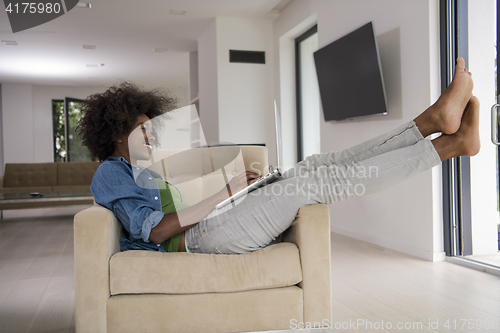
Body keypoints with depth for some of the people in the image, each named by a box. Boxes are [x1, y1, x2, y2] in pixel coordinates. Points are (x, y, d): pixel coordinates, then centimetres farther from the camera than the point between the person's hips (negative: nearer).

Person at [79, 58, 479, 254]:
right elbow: (153, 230, -12)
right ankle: (452, 144, -15)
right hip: (195, 237, -8)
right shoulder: (110, 173, 3)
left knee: (312, 167, -8)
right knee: (316, 182, -19)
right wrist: (223, 192, -13)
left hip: (212, 223, 8)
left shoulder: (152, 167, 29)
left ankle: (434, 119, -10)